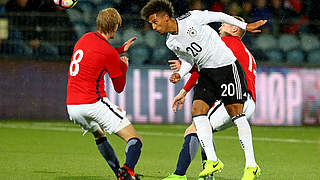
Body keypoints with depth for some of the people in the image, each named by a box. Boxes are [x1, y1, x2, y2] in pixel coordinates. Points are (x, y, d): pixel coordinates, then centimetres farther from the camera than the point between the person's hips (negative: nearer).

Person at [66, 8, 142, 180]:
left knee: (99, 135, 34)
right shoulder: (109, 53, -10)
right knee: (135, 140, -8)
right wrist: (124, 66, 18)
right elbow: (119, 88, 2)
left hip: (71, 106, 8)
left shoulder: (85, 38, 11)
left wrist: (121, 49, 36)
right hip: (93, 104, -8)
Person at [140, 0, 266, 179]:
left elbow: (219, 16, -6)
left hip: (227, 65, -6)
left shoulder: (192, 18, -17)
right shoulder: (171, 43, 3)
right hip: (206, 73, 7)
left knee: (235, 111, -9)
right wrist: (179, 74, -5)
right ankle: (212, 161, -7)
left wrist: (245, 26, 0)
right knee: (197, 110, -10)